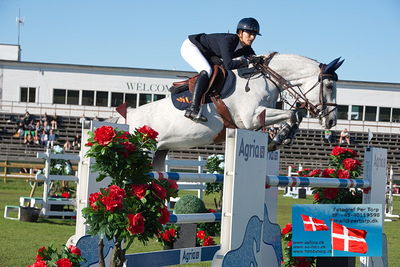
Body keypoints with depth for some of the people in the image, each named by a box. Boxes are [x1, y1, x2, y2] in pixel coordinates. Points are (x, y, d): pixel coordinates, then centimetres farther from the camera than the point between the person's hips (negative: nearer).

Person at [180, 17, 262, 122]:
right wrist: (248, 61, -33)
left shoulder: (246, 48, -8)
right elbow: (228, 65, -42)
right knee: (206, 70, -30)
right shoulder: (228, 39, -32)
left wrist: (259, 60, -25)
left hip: (206, 55, 9)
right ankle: (192, 108, -39)